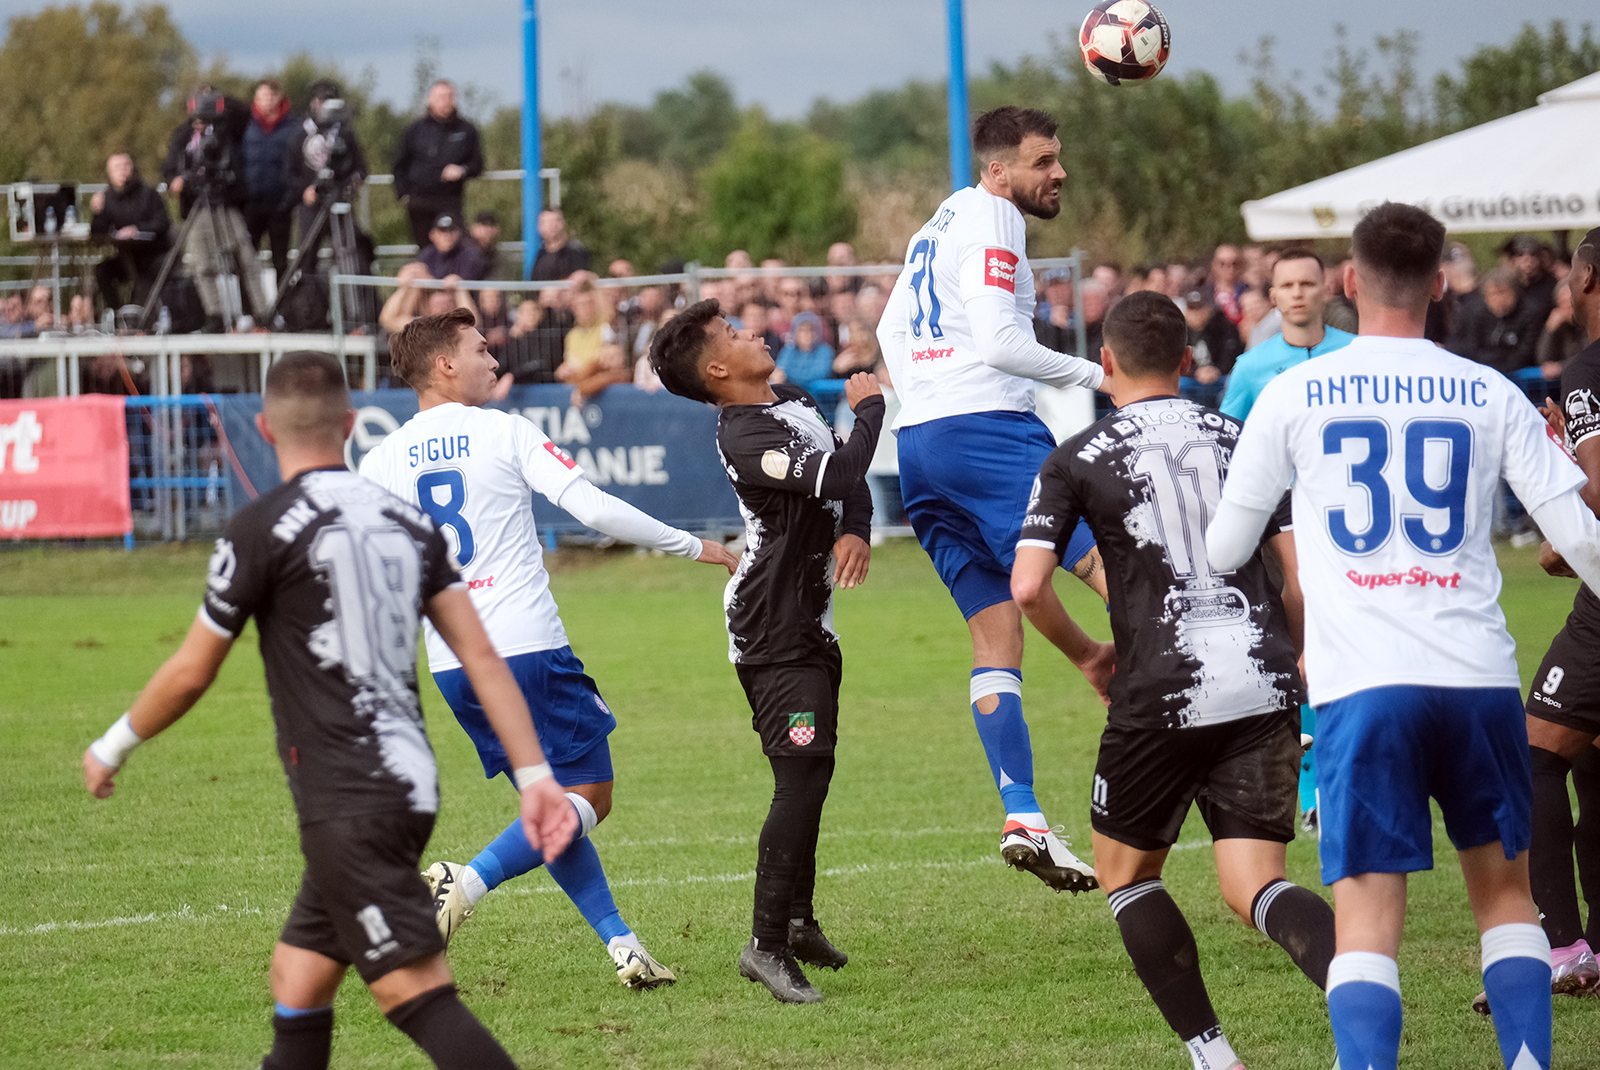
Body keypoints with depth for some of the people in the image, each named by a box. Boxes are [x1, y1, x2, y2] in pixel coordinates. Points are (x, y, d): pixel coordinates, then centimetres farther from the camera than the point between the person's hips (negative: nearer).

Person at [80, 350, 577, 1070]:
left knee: (419, 996, -13)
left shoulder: (263, 529, -8)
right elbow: (480, 653, 6)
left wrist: (113, 748, 16)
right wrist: (535, 775, 6)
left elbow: (189, 674, 0)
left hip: (348, 805, -8)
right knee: (298, 978, 17)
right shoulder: (408, 520, 11)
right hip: (407, 786, 8)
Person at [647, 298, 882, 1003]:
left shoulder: (794, 400, 11)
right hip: (773, 633, -10)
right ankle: (767, 945, -14)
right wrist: (870, 406, -11)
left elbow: (851, 485, 15)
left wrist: (854, 532, -8)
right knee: (804, 774, -16)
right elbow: (839, 473, -29)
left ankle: (798, 917, 35)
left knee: (809, 773, 19)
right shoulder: (742, 436, -20)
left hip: (810, 621, 10)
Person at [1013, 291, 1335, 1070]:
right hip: (1264, 690, 3)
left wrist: (1085, 654, 13)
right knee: (1253, 888, 0)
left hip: (1162, 693, -3)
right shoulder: (1241, 440, 13)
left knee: (1125, 873, 19)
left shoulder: (1075, 461, 5)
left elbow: (1027, 587, -6)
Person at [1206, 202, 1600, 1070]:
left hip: (1362, 682, -2)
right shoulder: (1489, 395, 6)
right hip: (1480, 674, 2)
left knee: (1367, 918, -4)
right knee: (1504, 889, 18)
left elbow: (1223, 550, 11)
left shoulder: (1294, 394, 4)